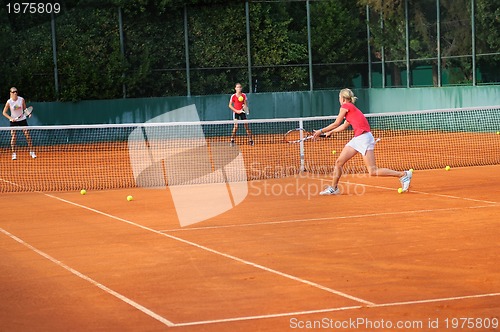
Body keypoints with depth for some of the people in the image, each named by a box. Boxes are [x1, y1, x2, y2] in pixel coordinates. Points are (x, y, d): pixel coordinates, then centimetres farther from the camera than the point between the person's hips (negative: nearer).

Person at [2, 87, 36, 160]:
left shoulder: (21, 99, -8)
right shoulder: (9, 102, -12)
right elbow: (4, 112, -5)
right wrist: (10, 118, -18)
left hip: (22, 119, 1)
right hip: (13, 121, -1)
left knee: (27, 135, -3)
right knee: (13, 137, -5)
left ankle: (31, 152, 6)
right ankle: (14, 154, 6)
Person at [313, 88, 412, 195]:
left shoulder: (346, 106, -4)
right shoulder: (351, 109, 20)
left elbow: (336, 124, -1)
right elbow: (343, 126, 34)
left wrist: (321, 131, 10)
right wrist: (330, 132, 48)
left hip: (364, 137, -10)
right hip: (357, 139, 10)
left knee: (373, 172, -12)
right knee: (339, 162, 8)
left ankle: (403, 175, -7)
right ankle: (333, 188, 17)